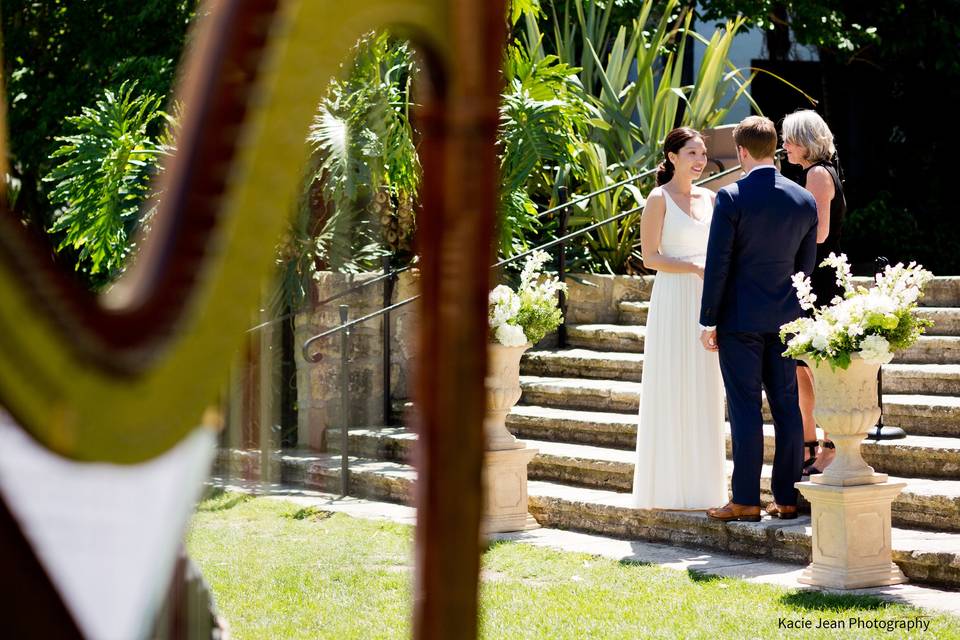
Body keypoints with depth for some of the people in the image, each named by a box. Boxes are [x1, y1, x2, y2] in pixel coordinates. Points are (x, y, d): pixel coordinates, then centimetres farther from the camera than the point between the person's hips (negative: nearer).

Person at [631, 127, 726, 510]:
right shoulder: (659, 199, -5)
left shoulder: (710, 199, 13)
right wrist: (696, 268, -18)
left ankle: (701, 485, 14)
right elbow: (650, 258, -10)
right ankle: (667, 489, 1)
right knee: (670, 393, -4)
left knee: (704, 393, 8)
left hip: (706, 303, 6)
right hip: (673, 302, -6)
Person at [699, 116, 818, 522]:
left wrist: (708, 320, -6)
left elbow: (717, 263, -12)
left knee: (745, 409, -3)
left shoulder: (731, 198, -12)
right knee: (786, 406, 7)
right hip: (785, 318, 5)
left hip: (740, 317, -5)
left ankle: (746, 501, -2)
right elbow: (806, 263, 10)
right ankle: (786, 498, 9)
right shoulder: (804, 200, 4)